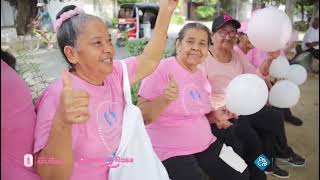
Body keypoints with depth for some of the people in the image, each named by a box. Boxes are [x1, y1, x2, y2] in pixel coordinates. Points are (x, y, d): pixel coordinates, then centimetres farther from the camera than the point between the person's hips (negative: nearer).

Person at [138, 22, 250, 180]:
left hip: (205, 143, 8)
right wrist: (164, 99, -36)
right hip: (170, 151, -7)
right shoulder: (161, 69, -17)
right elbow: (141, 117, -20)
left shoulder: (200, 75, 7)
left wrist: (216, 115, 0)